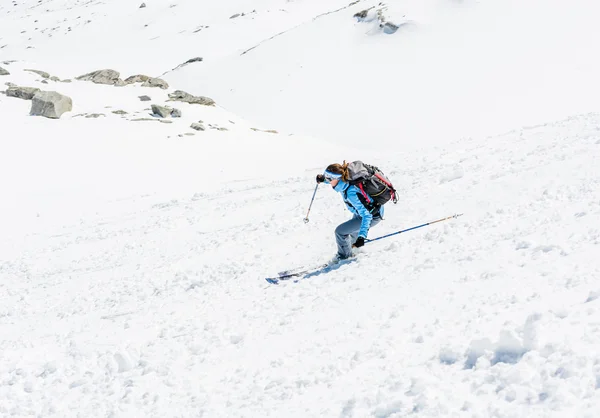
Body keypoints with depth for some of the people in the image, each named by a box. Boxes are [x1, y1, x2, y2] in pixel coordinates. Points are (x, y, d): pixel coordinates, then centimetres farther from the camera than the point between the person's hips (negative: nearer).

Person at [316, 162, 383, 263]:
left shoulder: (351, 194, -39)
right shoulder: (345, 180, -16)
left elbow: (366, 216, -40)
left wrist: (362, 236, -46)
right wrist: (323, 179, -2)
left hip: (373, 216, -9)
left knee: (340, 231, -9)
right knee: (353, 225, 35)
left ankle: (344, 255, 17)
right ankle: (354, 242, 67)